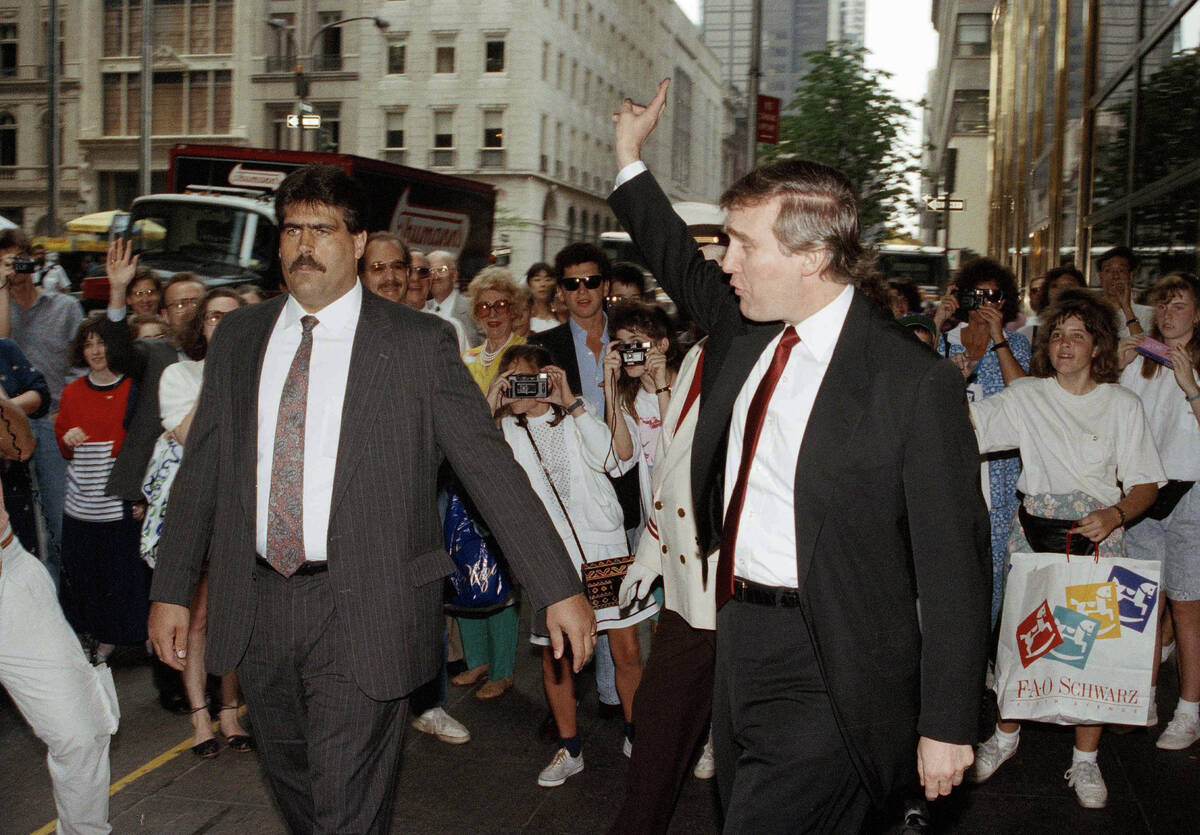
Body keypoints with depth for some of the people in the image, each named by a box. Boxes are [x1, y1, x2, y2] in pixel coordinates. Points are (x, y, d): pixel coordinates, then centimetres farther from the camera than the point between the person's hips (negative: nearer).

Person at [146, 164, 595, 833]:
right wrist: (172, 591, 9)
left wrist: (558, 589, -13)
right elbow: (201, 471, 12)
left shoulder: (419, 344, -5)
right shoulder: (238, 339, 8)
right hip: (256, 606, 5)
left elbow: (493, 468, -8)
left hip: (363, 610, -4)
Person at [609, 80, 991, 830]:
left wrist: (948, 727, -14)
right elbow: (685, 271, 26)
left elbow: (952, 568, -16)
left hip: (825, 676, -8)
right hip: (738, 636, 8)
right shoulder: (744, 327, 3)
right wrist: (631, 156, 28)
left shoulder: (915, 384, -19)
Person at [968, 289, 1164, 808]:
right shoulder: (1026, 397, 5)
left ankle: (1085, 761, 14)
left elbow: (1146, 484, 2)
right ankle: (1006, 736, 25)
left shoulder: (1122, 405, 3)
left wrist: (1114, 516, -17)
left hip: (1098, 536, -1)